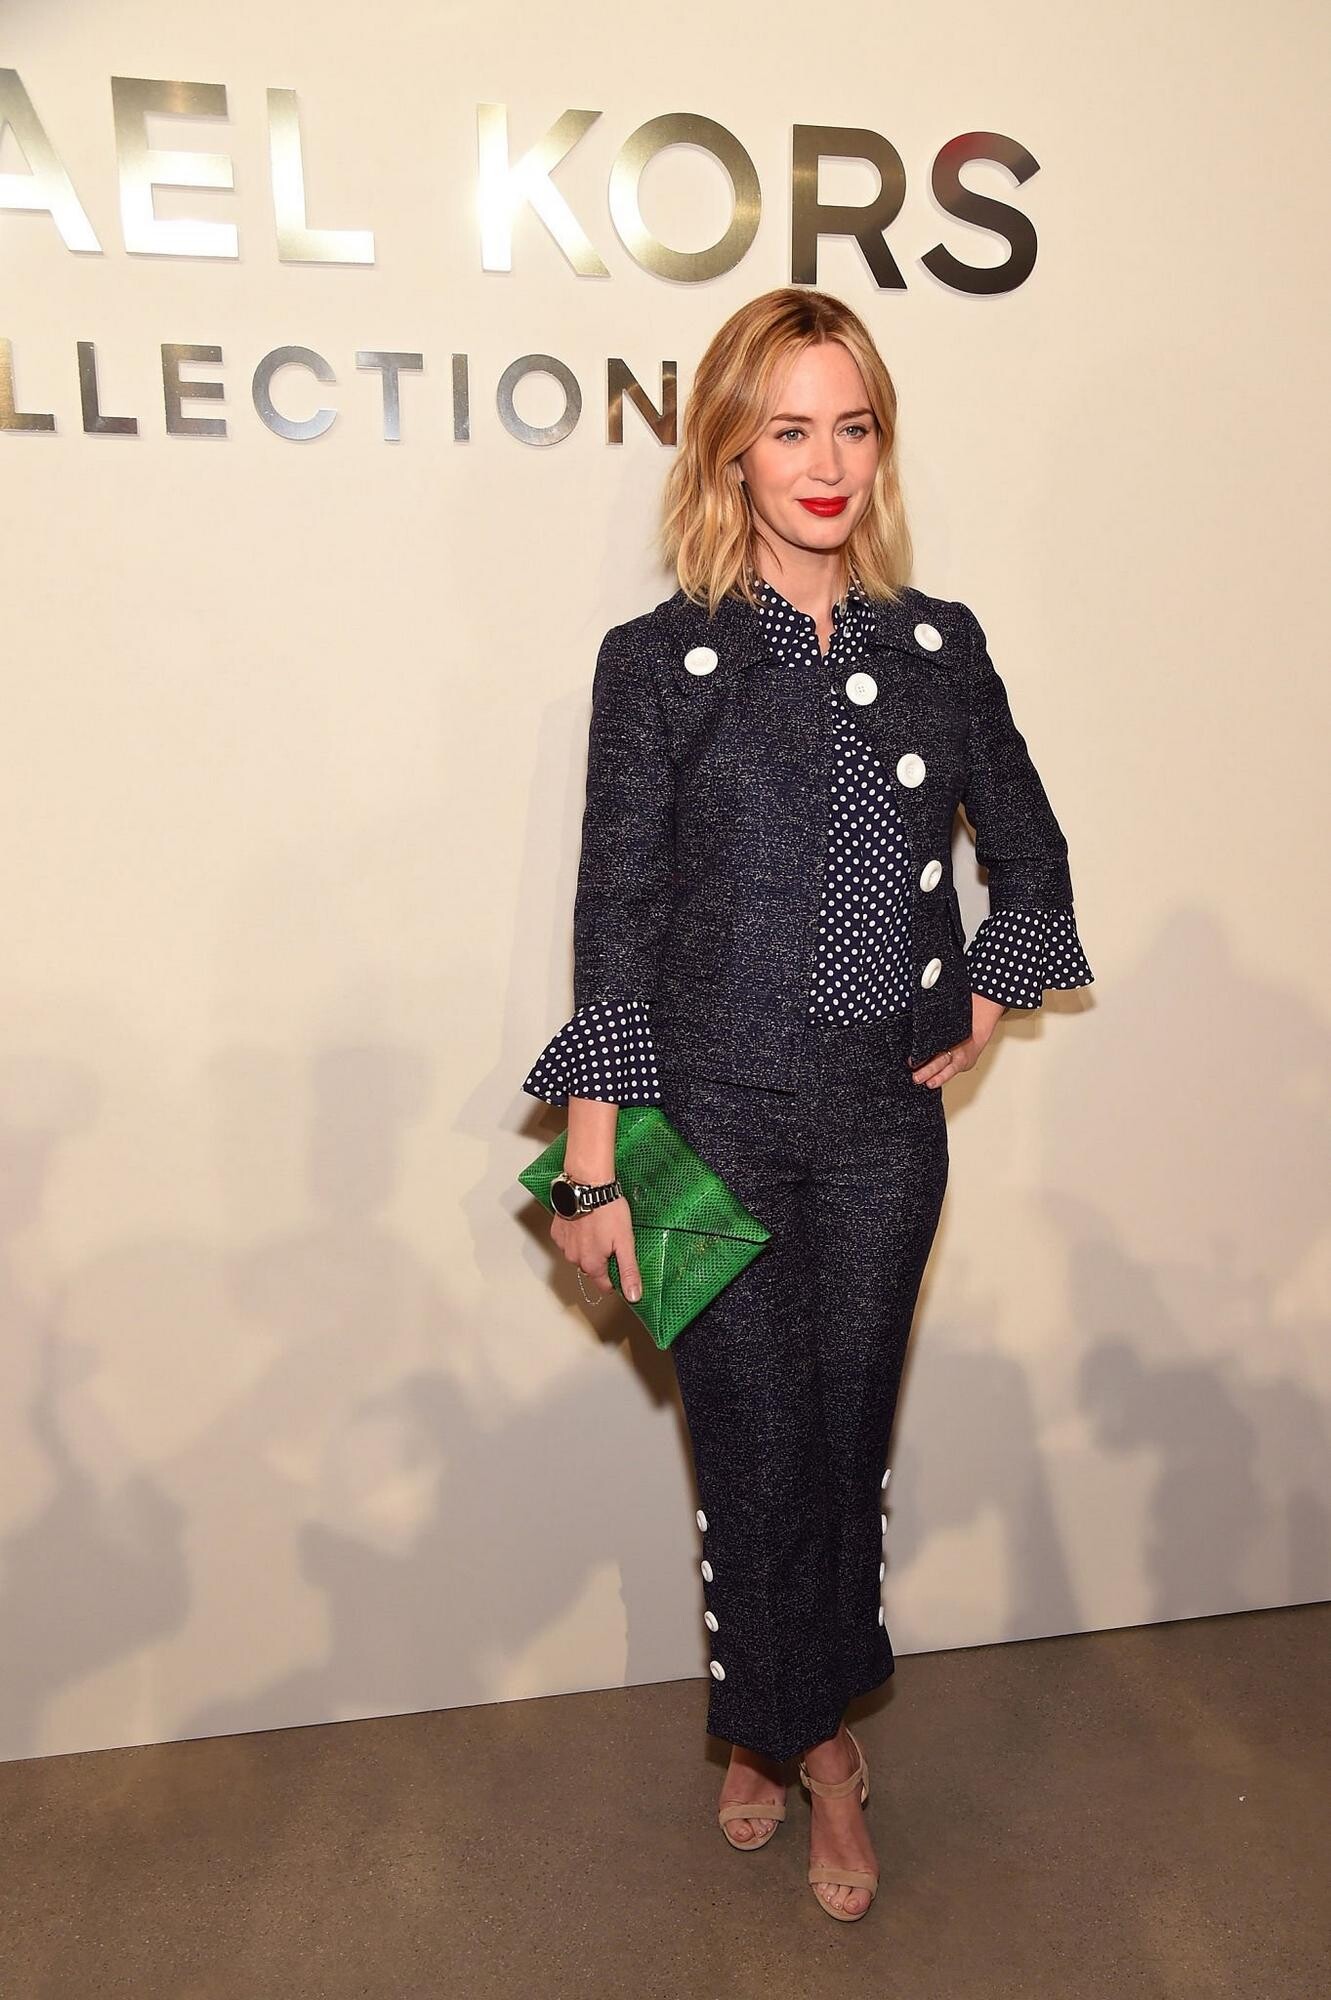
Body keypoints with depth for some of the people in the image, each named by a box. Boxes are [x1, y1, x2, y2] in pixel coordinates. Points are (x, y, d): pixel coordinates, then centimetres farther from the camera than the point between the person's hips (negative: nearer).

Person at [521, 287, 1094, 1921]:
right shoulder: (662, 660, -6)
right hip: (718, 1118, -2)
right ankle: (788, 1736, 37)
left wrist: (985, 1005, 5)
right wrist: (595, 1169, -10)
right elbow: (614, 922, -8)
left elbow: (1029, 851, 17)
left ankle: (811, 1733, 37)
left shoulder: (940, 646, 3)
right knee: (751, 1449, 9)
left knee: (849, 1436, 13)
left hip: (884, 1126, 3)